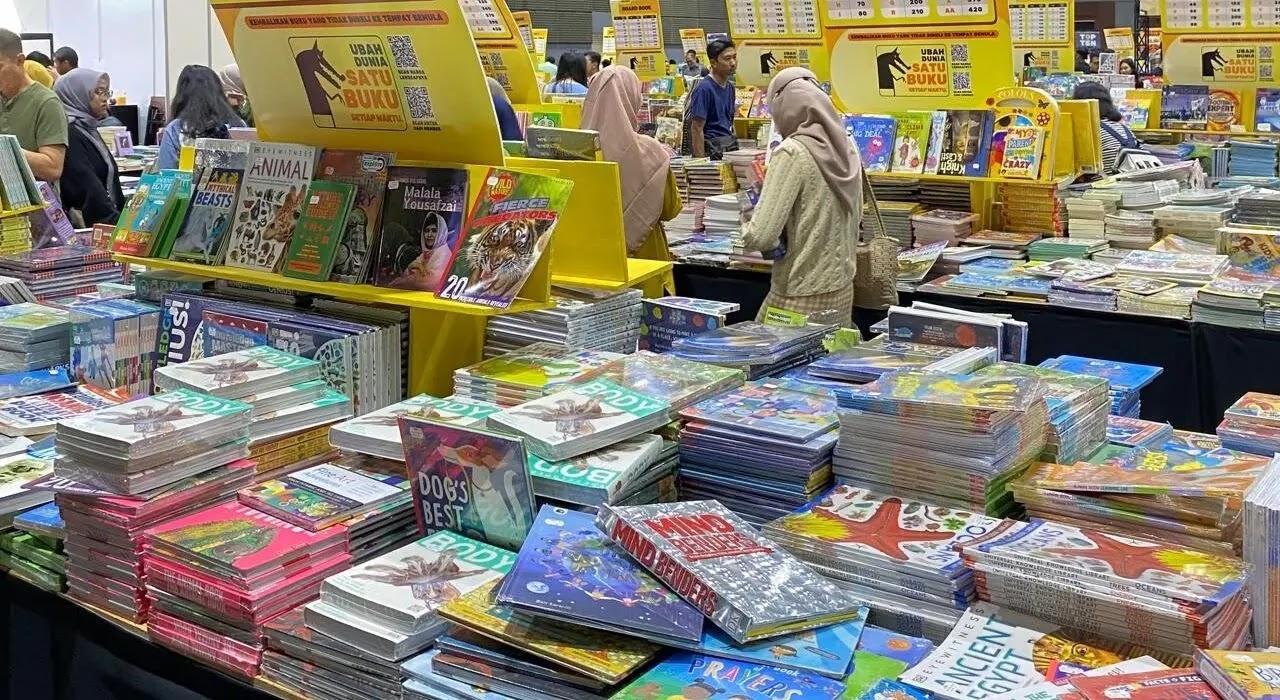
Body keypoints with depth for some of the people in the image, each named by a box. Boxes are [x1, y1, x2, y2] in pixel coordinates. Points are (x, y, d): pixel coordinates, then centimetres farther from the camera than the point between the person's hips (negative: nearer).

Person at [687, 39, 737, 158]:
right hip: (713, 151, -7)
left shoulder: (730, 88, 13)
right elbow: (697, 129, -13)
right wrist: (701, 161, -17)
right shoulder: (704, 89, -11)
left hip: (731, 147, 7)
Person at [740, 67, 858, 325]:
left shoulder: (792, 153, -17)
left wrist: (747, 229, -1)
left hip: (804, 296, -7)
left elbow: (760, 237, -22)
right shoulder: (845, 147, 3)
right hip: (843, 288, 7)